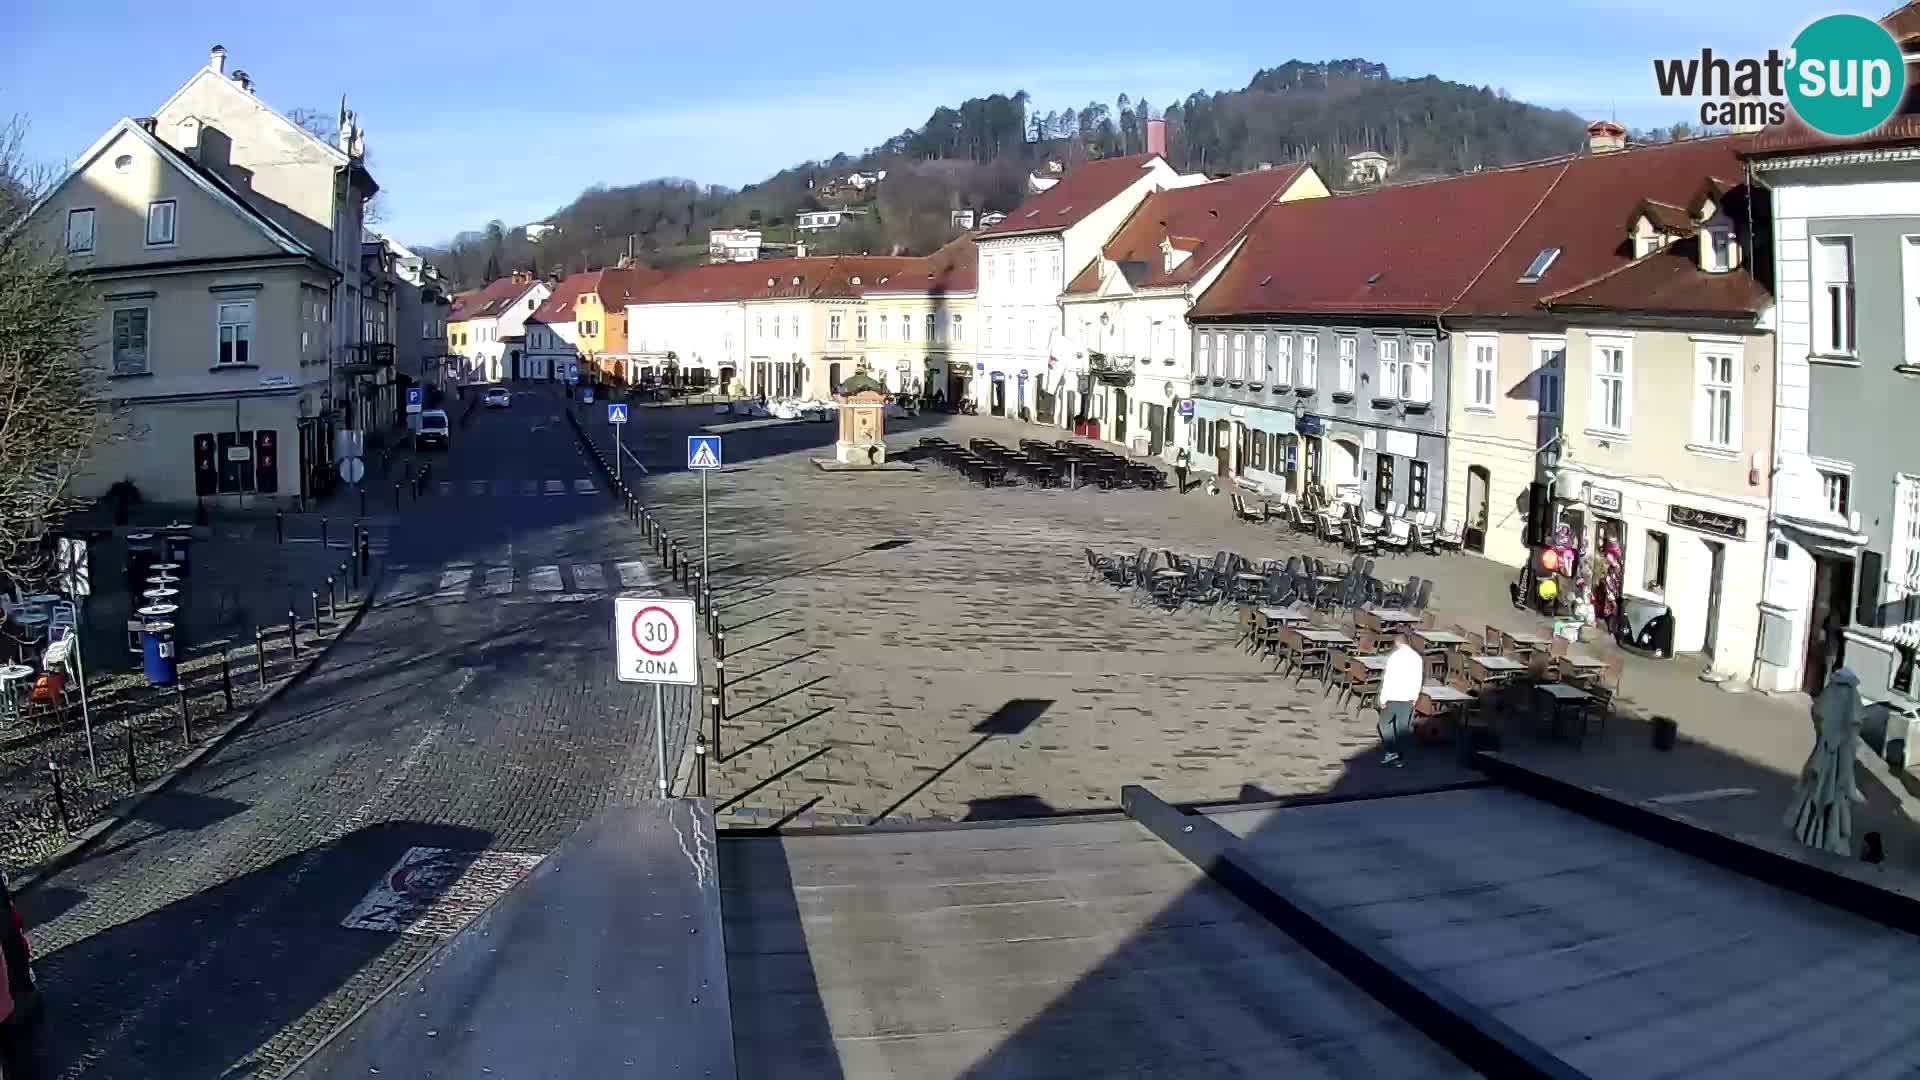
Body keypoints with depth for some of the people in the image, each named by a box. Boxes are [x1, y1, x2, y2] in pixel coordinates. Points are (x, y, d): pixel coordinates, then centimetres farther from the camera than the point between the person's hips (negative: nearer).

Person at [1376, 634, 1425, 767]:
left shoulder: (1394, 656, -13)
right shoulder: (1417, 657, 4)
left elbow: (1388, 678, -13)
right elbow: (1419, 679, 10)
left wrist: (1383, 699, -9)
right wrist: (1415, 696, 19)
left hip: (1394, 696, -5)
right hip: (1409, 697, 5)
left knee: (1385, 723, 8)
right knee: (1402, 727, 10)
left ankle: (1392, 752, -4)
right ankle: (1398, 758, 12)